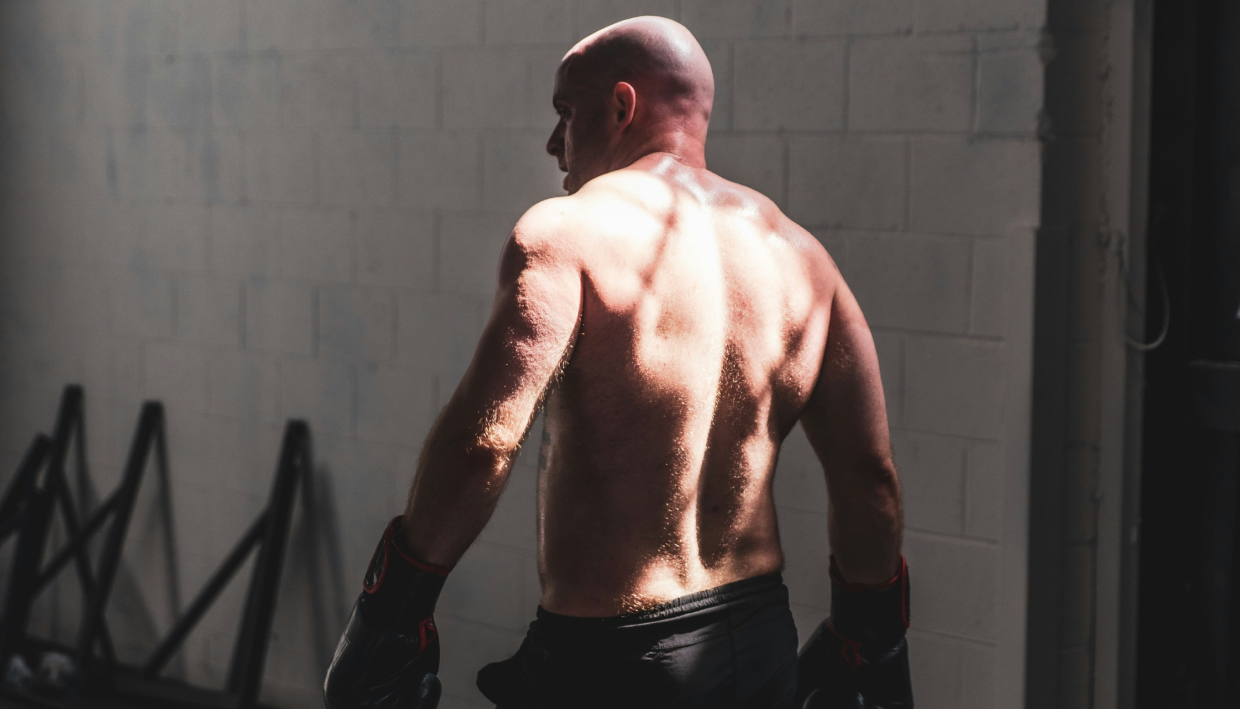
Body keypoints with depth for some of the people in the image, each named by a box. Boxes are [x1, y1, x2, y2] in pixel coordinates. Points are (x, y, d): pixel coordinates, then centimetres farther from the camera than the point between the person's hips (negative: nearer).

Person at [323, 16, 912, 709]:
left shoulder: (567, 232, -11)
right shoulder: (800, 254, 8)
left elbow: (483, 441, -23)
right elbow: (871, 479, 9)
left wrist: (394, 609, -14)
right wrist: (868, 646, 20)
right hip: (765, 644, 7)